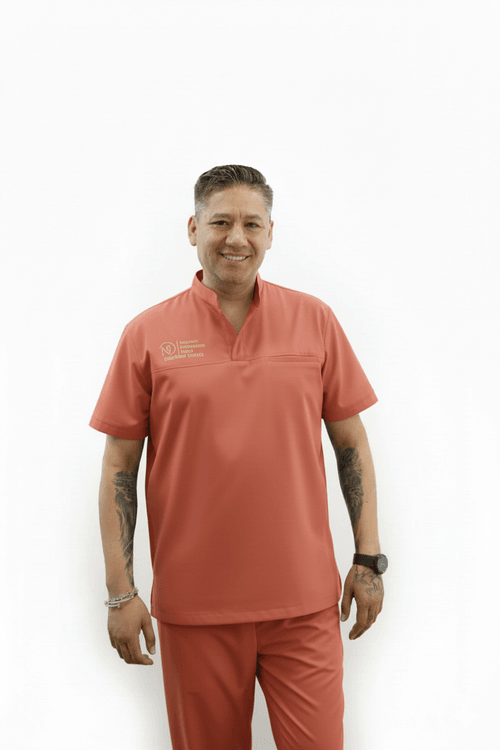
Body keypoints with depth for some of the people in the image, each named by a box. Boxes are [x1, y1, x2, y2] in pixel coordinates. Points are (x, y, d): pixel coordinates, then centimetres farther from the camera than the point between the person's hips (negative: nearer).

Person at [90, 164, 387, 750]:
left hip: (304, 599, 1)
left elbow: (352, 444, 7)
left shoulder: (314, 320, 2)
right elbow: (119, 467, 0)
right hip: (193, 605, 0)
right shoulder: (148, 334, -1)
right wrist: (120, 591, -3)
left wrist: (368, 558, 4)